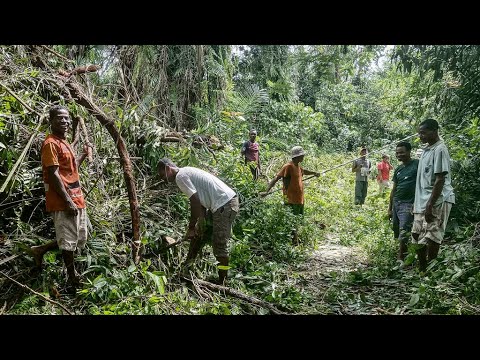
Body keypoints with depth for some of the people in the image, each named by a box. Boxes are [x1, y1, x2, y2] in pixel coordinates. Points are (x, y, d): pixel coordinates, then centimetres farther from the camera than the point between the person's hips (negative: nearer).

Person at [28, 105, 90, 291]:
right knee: (68, 240, 2)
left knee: (80, 238, 17)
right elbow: (53, 175, -19)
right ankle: (72, 278, 16)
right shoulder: (51, 143, -11)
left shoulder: (63, 142, 18)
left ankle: (40, 250, 30)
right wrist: (68, 201, -21)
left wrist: (84, 154, 23)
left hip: (76, 199, 10)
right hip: (63, 201, -10)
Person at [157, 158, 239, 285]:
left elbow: (195, 203, -15)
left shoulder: (180, 176, -10)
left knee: (219, 245, -6)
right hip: (219, 205, 11)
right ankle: (187, 265, 36)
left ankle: (222, 282, 5)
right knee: (199, 233, 21)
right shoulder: (187, 173, 19)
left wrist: (191, 228, -6)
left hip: (225, 204, -11)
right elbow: (200, 203, 17)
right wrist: (200, 225, 11)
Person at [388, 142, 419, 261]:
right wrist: (390, 208, 19)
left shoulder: (417, 164, -4)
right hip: (396, 203, 7)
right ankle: (400, 257, 18)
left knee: (404, 234, -10)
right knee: (397, 234, 9)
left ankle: (400, 260, -5)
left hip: (408, 204, -7)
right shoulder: (398, 170, 16)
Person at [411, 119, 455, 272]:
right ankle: (422, 270, 25)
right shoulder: (426, 150, 15)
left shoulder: (439, 150, -12)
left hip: (436, 202, -9)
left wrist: (430, 205, -21)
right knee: (418, 236, 13)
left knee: (431, 238, -8)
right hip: (423, 202, 9)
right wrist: (416, 203, 19)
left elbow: (440, 180, -17)